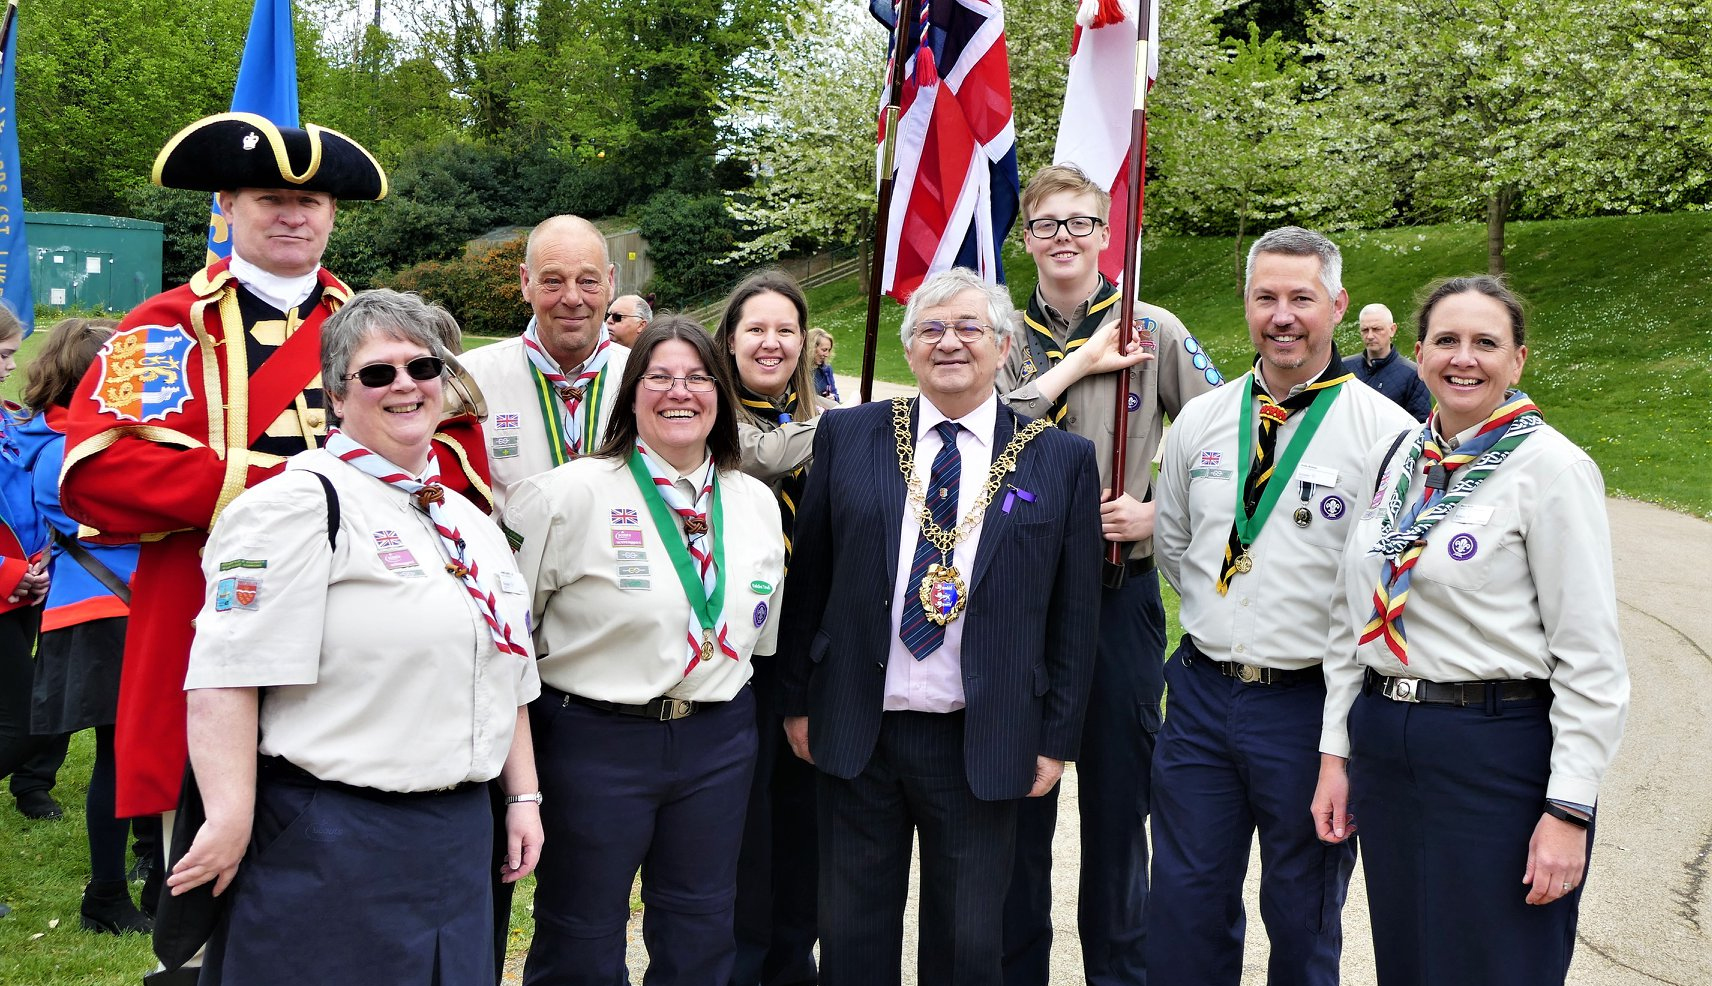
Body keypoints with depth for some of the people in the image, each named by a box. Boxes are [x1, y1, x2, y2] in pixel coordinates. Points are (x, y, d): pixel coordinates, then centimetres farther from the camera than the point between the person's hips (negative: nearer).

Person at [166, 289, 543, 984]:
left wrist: (524, 796, 17)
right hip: (327, 840, -7)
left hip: (460, 838, 7)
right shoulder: (298, 502, -10)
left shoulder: (470, 522, 15)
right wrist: (230, 821, -21)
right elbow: (224, 673, -17)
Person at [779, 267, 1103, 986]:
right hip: (856, 732, 1)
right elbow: (807, 577, 6)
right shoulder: (848, 436, 2)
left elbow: (1075, 612, 1)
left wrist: (1058, 738, 0)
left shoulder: (1062, 459, 0)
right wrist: (797, 700, 5)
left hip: (984, 744, -1)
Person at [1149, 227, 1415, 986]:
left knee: (1304, 916, 14)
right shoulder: (1199, 421, 5)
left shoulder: (1385, 430, -9)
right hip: (1202, 691, 4)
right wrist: (1227, 617, 12)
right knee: (1185, 906, 13)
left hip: (1314, 700, -3)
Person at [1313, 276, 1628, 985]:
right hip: (1382, 745, 6)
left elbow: (1591, 658, -12)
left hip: (1499, 754, -6)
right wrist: (1336, 751, 9)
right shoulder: (1390, 459, 7)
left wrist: (1569, 809, -15)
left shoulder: (1551, 467, -10)